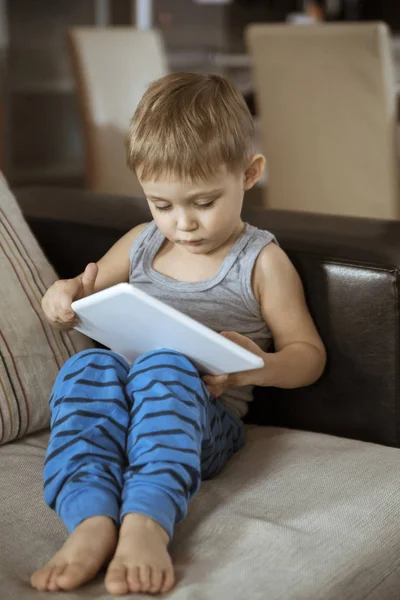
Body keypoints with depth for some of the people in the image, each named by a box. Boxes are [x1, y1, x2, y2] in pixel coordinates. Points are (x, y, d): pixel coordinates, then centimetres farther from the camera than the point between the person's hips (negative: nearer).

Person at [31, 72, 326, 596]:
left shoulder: (262, 262, 3)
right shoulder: (141, 244, 16)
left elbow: (309, 354, 5)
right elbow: (85, 295, 26)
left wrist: (257, 367, -19)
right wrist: (63, 296, -1)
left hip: (204, 421, -4)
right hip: (113, 416, 4)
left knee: (165, 367, -37)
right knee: (88, 367, -30)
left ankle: (147, 522, -52)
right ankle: (91, 519, -47)